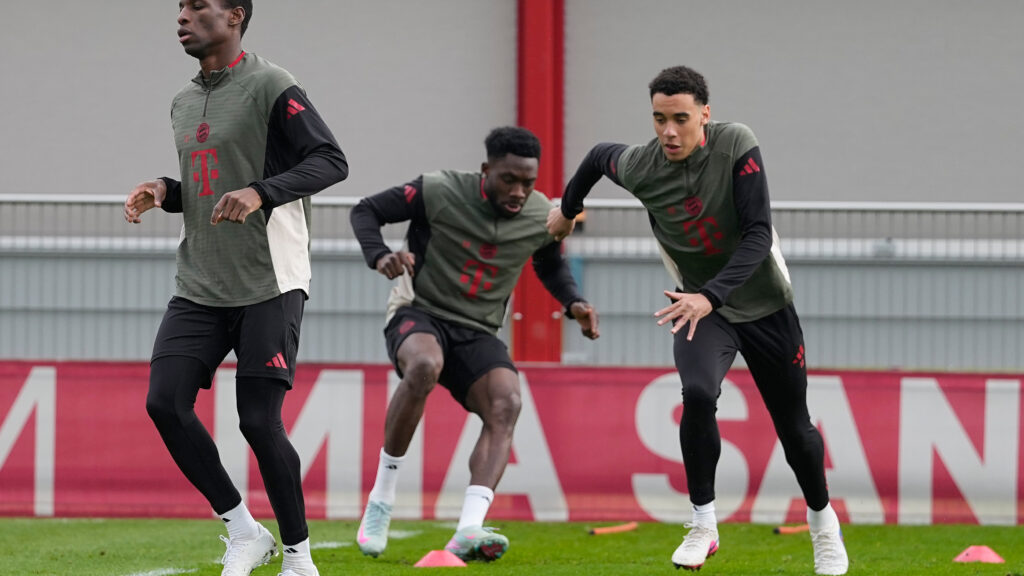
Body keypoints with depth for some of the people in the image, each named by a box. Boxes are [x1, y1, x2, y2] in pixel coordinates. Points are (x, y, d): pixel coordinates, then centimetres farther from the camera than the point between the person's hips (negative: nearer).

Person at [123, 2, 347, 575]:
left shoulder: (270, 87, -8)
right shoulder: (184, 102, 17)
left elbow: (331, 160, -13)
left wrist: (260, 192, -25)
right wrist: (165, 191, 6)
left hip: (269, 284, -7)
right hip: (199, 288, 7)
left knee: (260, 420, -9)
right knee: (165, 403, -7)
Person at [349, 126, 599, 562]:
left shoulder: (542, 218, 0)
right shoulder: (439, 193, -12)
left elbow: (551, 267, 21)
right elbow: (366, 211, -2)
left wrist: (573, 303, 0)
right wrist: (380, 255, -23)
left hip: (477, 333, 4)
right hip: (418, 314, -4)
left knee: (506, 404, -27)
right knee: (424, 366, -39)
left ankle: (468, 531, -41)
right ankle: (379, 503, -26)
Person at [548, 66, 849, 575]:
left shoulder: (736, 146, -24)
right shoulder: (639, 167, -15)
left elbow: (759, 235, -28)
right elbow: (599, 155, 9)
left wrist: (711, 295, -40)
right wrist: (567, 210, 26)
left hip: (766, 304, -1)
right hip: (700, 305, 1)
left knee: (794, 428, 7)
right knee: (697, 394, -28)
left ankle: (822, 522, 35)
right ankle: (703, 525, -14)